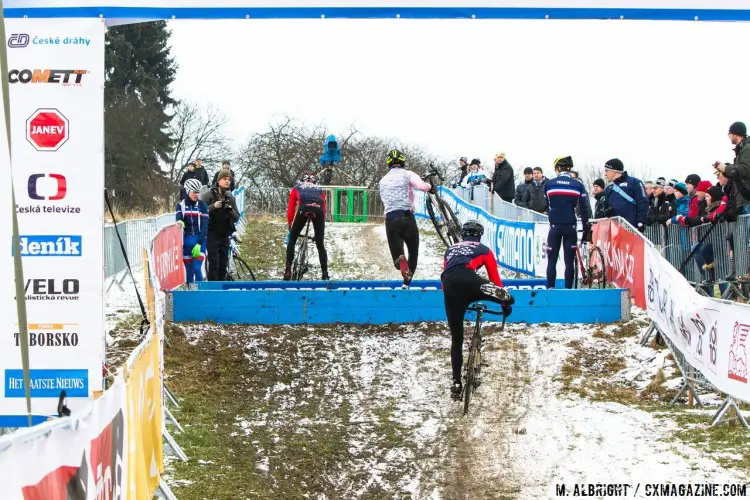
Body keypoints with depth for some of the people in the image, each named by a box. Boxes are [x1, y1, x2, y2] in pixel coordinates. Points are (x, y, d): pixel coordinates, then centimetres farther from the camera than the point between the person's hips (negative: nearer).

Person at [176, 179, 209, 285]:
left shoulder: (202, 205, 3)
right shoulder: (181, 205, 7)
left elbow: (204, 226, -3)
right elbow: (178, 219, -8)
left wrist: (199, 244, -14)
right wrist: (180, 223, -35)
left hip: (199, 240, -1)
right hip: (186, 240, 1)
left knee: (197, 268, -14)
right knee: (189, 271, 2)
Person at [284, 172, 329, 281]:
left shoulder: (297, 188, 34)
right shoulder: (320, 190, 37)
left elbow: (290, 209, 26)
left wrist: (289, 226, 33)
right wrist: (320, 230, 39)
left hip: (303, 209, -2)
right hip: (318, 209, 2)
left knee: (292, 240, 12)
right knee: (320, 245, 11)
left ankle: (288, 270, 1)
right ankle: (325, 274, 4)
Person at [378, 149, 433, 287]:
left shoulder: (383, 180, 18)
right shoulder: (407, 174, 4)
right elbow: (421, 186, -13)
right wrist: (430, 187, 8)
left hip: (390, 219, 3)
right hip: (407, 217, -3)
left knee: (396, 253, 4)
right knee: (413, 251, 14)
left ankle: (400, 260, -33)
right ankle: (407, 283, 3)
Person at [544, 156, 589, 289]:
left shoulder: (549, 184, 3)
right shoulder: (578, 184, 1)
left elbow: (546, 205, 12)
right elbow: (584, 208, 0)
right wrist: (586, 229, 5)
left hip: (555, 226, 0)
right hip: (570, 226, 0)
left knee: (552, 261, 5)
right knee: (569, 261, 3)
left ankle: (550, 289, 0)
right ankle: (568, 289, 0)